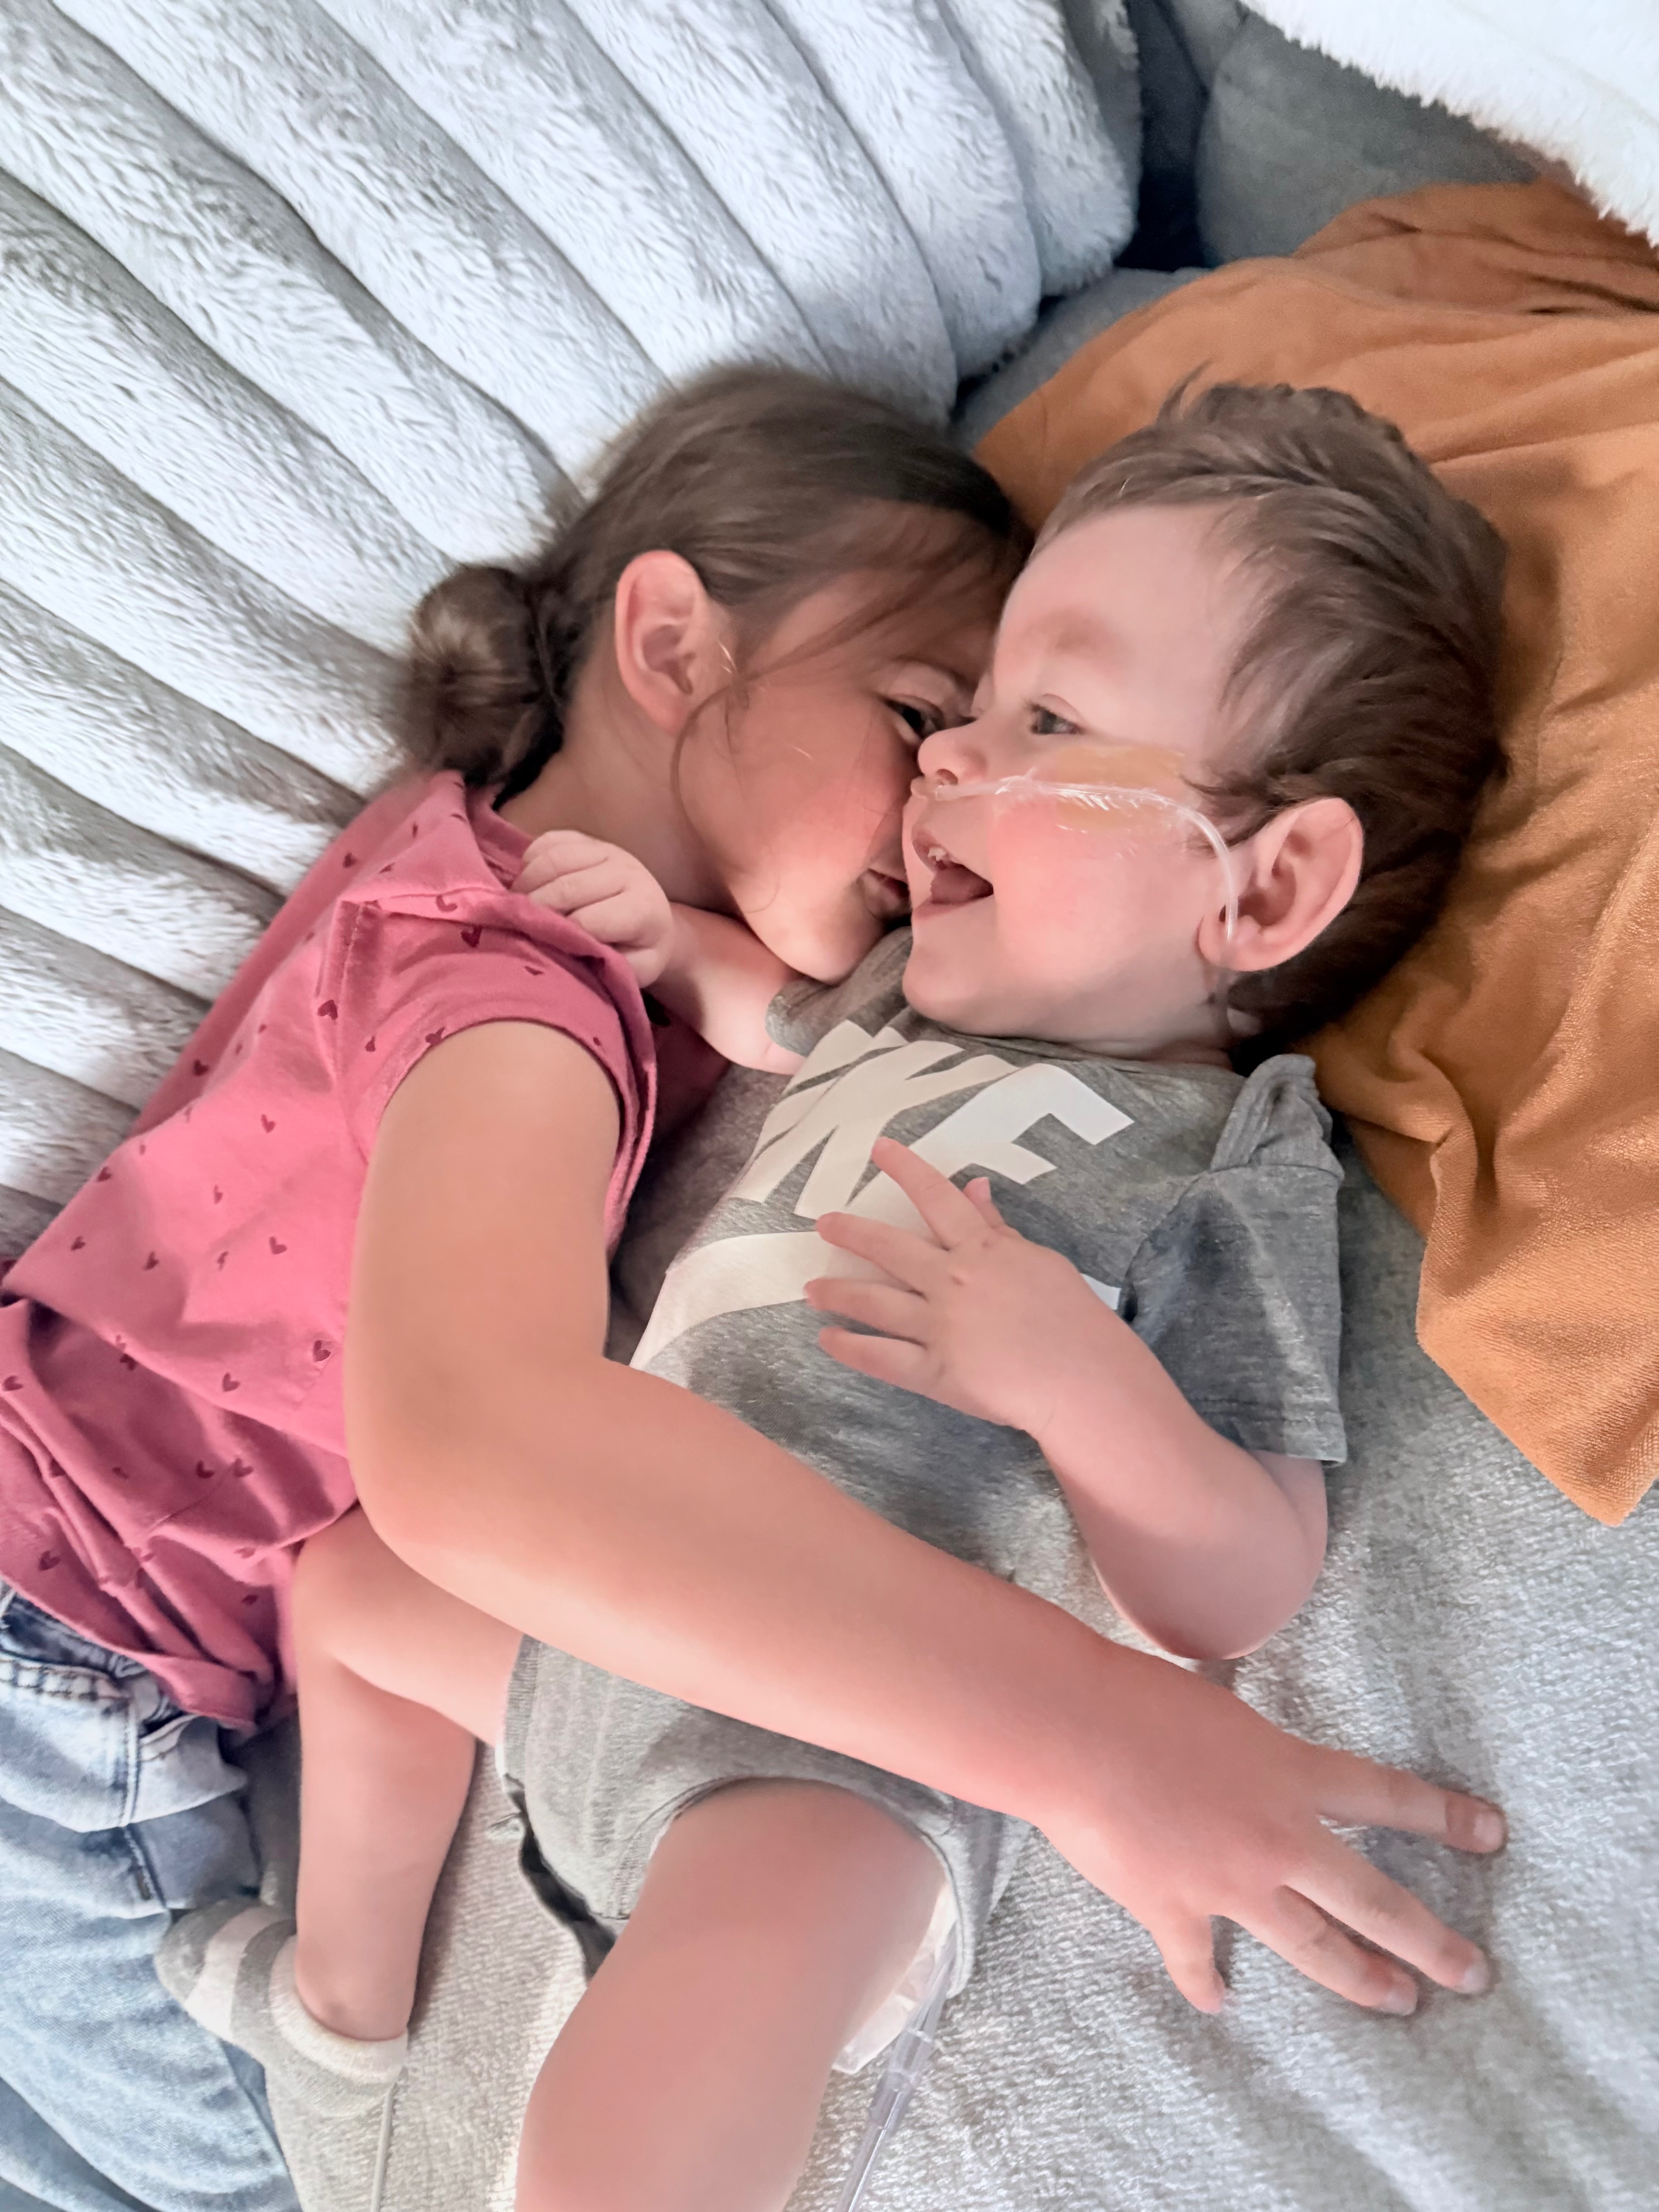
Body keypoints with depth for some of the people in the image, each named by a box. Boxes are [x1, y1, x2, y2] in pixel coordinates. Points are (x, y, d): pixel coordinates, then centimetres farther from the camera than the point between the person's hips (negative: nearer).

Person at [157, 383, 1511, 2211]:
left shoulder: (1230, 1164, -14)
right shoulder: (921, 988, 9)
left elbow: (1241, 1598, -16)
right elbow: (785, 1017, 33)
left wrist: (1075, 1377, -32)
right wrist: (676, 942, 12)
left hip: (829, 1744, -8)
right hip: (600, 1615, 9)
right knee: (345, 1583, 27)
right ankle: (341, 2010, 46)